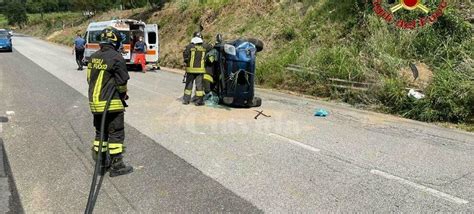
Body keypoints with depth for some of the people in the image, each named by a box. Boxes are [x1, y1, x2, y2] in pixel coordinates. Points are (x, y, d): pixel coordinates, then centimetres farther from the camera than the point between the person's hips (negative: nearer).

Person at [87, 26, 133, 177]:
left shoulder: (93, 57, 9)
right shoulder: (116, 58, -14)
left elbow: (90, 79, 13)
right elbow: (122, 82, -12)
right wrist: (123, 95, 6)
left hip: (94, 101, 7)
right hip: (112, 103, -7)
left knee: (100, 131, 18)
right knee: (116, 133, 2)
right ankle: (116, 166, 6)